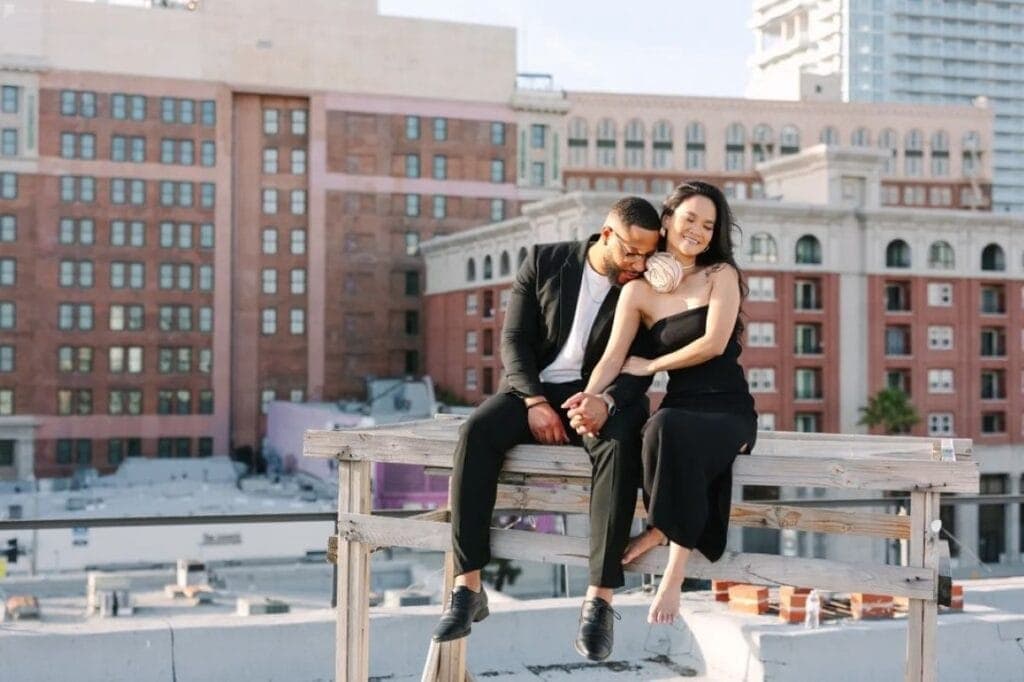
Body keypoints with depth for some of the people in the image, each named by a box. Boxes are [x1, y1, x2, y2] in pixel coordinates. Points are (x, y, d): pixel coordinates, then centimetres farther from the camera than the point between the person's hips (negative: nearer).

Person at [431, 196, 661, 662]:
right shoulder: (545, 262, 3)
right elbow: (514, 339, -1)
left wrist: (604, 401, -29)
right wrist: (535, 402, -17)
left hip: (600, 397, -1)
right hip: (535, 389, 1)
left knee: (620, 445, -37)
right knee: (476, 431, -30)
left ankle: (599, 599, -37)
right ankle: (468, 588, -29)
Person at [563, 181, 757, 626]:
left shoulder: (721, 275, 3)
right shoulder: (639, 291, 9)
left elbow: (714, 343, -10)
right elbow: (613, 357, -1)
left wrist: (649, 365, -3)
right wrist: (591, 396, -21)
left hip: (728, 410, -2)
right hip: (679, 410, 2)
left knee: (671, 432, -36)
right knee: (665, 431, -36)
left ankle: (664, 531, -19)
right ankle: (675, 540, -21)